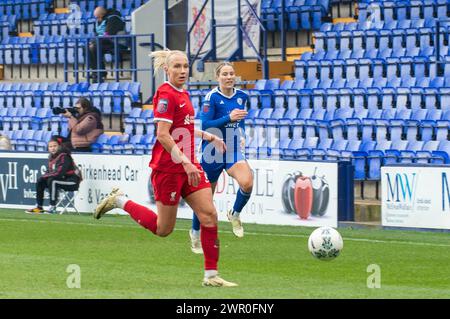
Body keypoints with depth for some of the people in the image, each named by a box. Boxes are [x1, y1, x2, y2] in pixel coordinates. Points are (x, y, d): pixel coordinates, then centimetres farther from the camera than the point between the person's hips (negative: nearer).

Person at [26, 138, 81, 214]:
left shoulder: (64, 156, -20)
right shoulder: (52, 157, 6)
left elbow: (59, 173, -28)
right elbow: (49, 171, 13)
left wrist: (45, 176, -16)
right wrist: (43, 177, -9)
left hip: (73, 181, -9)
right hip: (62, 180, 9)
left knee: (52, 181, -31)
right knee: (40, 181, 2)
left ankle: (52, 208, -29)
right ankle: (39, 207, 3)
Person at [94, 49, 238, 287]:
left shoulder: (183, 94, 12)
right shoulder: (166, 94, -15)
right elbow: (163, 135, -23)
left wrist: (209, 137, 34)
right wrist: (185, 163, -28)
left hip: (189, 166, 8)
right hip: (168, 168, -8)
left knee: (209, 216, -4)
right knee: (163, 228, 3)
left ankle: (211, 275, 1)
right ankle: (120, 201, 21)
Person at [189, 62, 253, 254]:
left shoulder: (241, 96, 3)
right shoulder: (212, 97, -13)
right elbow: (204, 126, -20)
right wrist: (228, 118, -27)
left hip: (234, 152, 3)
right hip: (213, 152, -3)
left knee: (247, 182, -27)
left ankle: (235, 215, 2)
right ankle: (195, 233, 35)